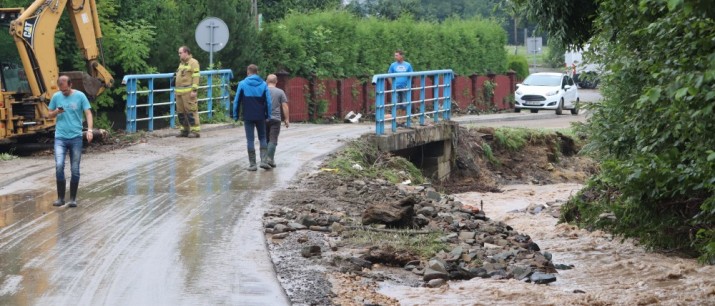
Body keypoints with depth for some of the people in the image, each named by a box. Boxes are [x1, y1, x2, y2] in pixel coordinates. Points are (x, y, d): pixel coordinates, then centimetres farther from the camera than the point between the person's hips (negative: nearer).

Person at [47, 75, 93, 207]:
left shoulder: (80, 96, -2)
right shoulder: (56, 96, 5)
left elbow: (88, 113, -5)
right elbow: (50, 115, 14)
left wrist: (89, 130, -20)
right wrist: (56, 112, -10)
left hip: (76, 137, -1)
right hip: (60, 137, 1)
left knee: (75, 170, 3)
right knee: (59, 166, -14)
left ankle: (73, 198, 14)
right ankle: (60, 197, -4)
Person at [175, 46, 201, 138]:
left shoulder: (193, 62, -6)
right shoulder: (181, 63, 20)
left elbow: (196, 77, -13)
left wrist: (194, 90, -20)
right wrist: (176, 90, 20)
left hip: (188, 91, -9)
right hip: (180, 92, 9)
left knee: (191, 111, -10)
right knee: (181, 111, 9)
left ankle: (195, 131, -8)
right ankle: (185, 130, 16)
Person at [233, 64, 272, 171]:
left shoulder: (242, 84, -3)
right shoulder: (263, 84, 1)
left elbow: (237, 101, -3)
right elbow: (268, 101, -1)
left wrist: (235, 115, 4)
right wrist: (268, 115, 5)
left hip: (248, 116, -1)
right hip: (260, 116, 1)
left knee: (250, 140, 3)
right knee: (262, 138, 14)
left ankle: (252, 164, 1)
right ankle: (264, 161, 2)